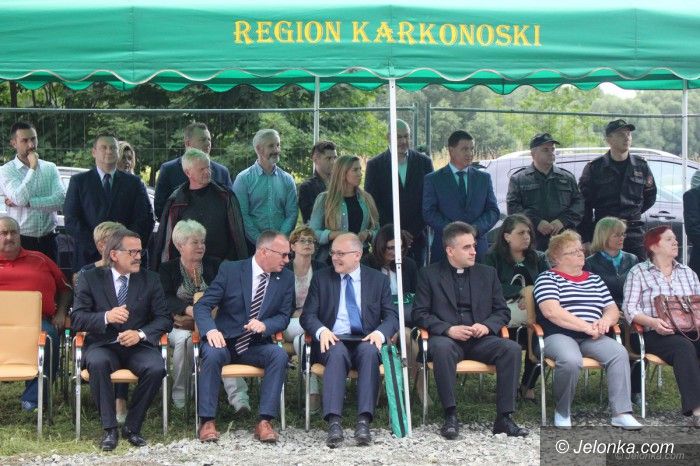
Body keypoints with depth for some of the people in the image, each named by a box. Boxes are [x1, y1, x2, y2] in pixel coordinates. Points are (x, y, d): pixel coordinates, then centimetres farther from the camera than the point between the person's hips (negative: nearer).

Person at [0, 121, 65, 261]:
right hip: (20, 241, -3)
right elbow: (20, 198, -19)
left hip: (48, 240, 3)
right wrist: (33, 168, -12)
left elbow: (61, 200, -8)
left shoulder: (50, 168, 6)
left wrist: (27, 202, -14)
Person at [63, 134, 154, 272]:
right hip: (89, 257, 0)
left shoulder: (133, 182, 11)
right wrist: (97, 246, -11)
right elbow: (71, 221, 1)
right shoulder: (79, 181, 9)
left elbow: (145, 220, 5)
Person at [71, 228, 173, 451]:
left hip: (138, 345, 1)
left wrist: (140, 333, -15)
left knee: (156, 368, -30)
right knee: (97, 363, -35)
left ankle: (132, 426, -10)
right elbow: (77, 319, -3)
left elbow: (164, 319, 5)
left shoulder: (150, 279, 9)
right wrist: (106, 317, -23)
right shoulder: (91, 278, 4)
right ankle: (109, 429, -22)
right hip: (103, 345, -1)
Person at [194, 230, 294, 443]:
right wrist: (210, 330, -28)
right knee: (212, 354, -34)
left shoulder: (286, 278, 5)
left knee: (279, 354, -28)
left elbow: (284, 316, 6)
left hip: (256, 346, 2)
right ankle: (207, 421, -26)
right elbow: (202, 306, -6)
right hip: (225, 341, -2)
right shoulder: (230, 270, -5)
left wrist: (264, 325, -18)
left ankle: (264, 421, -27)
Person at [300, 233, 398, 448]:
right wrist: (321, 330, -16)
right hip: (334, 341, 0)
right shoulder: (321, 278, 12)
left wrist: (380, 333, -16)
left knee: (369, 351, -35)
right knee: (337, 352, -35)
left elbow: (392, 316, 7)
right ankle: (334, 422, -45)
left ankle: (364, 422, -42)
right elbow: (307, 315, 7)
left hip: (366, 342, 0)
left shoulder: (379, 280, 12)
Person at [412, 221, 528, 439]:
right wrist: (448, 329, -14)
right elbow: (420, 313, 1)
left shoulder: (487, 273, 15)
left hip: (480, 339, 3)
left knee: (512, 348, -26)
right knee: (441, 347, -38)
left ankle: (504, 417, -22)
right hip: (447, 339, -3)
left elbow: (502, 311, 14)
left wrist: (487, 326, -8)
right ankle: (451, 415, -30)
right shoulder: (429, 274, 7)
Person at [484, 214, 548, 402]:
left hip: (532, 310, 3)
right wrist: (523, 291, -7)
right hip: (504, 312, -3)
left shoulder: (538, 258, 23)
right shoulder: (493, 258, 12)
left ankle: (527, 386, -11)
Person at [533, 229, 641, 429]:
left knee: (619, 352, -25)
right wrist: (586, 327, -17)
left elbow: (613, 309, 20)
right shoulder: (548, 278, 4)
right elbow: (551, 311, -12)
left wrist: (605, 321, -5)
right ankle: (562, 413, -13)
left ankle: (621, 413, -25)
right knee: (571, 360, -37)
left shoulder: (594, 279, 23)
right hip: (558, 335, -5)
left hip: (592, 338, 5)